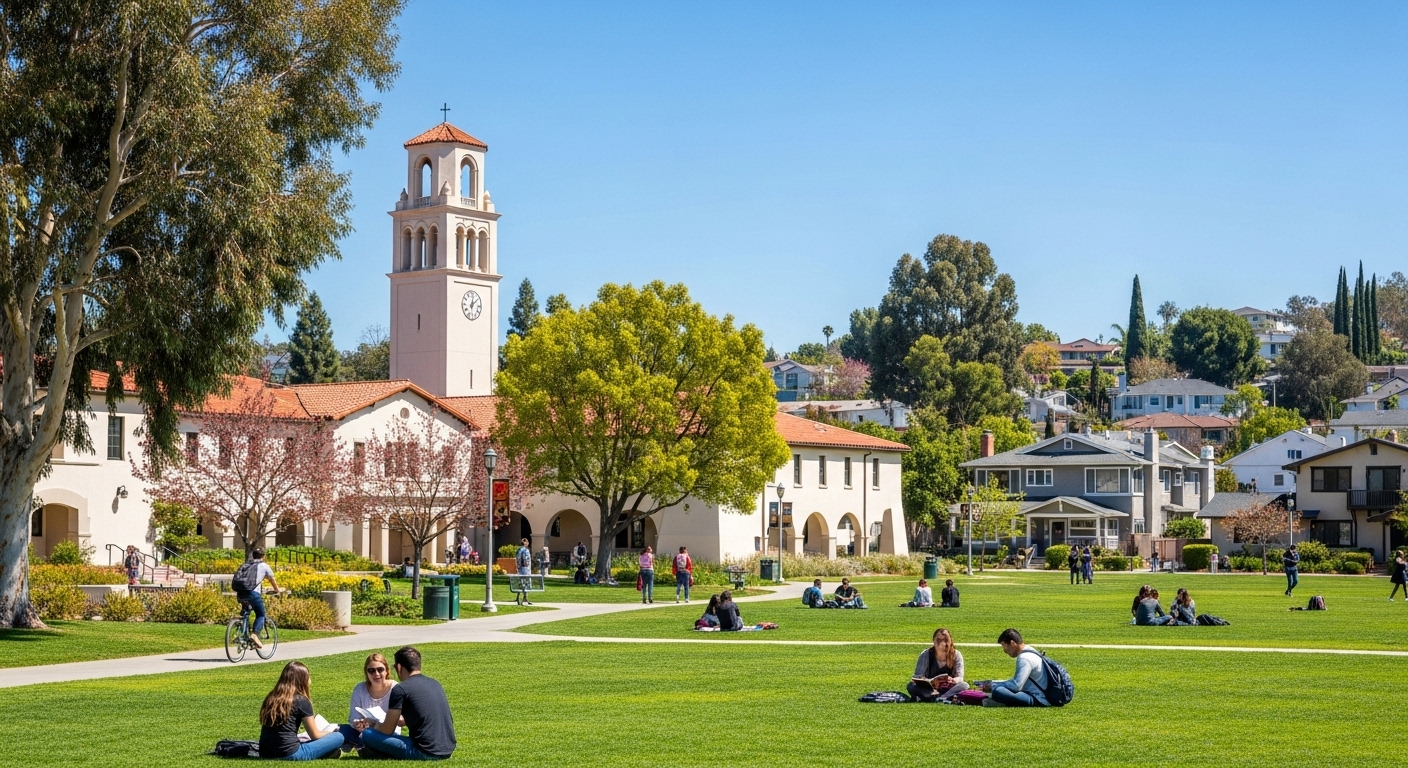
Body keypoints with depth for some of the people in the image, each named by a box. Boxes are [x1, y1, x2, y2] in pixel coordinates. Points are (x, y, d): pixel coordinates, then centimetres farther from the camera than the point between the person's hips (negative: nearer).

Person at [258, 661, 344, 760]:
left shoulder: (270, 698, 12)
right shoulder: (301, 701, -5)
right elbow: (315, 735, 5)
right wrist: (329, 731, 26)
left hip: (265, 755, 6)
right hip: (289, 755, -6)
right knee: (338, 737, 3)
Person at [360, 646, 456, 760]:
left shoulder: (400, 690, -8)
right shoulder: (435, 684, 13)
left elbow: (387, 730, -3)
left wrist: (375, 725, 19)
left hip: (425, 753, -7)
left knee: (367, 735, -2)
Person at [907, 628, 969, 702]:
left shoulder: (956, 655, -5)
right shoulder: (926, 655, -6)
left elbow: (960, 677, -9)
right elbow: (918, 676, -10)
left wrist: (953, 680, -35)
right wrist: (926, 681, -34)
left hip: (948, 689, 0)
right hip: (928, 689, 0)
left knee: (964, 685, -30)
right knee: (911, 686, -28)